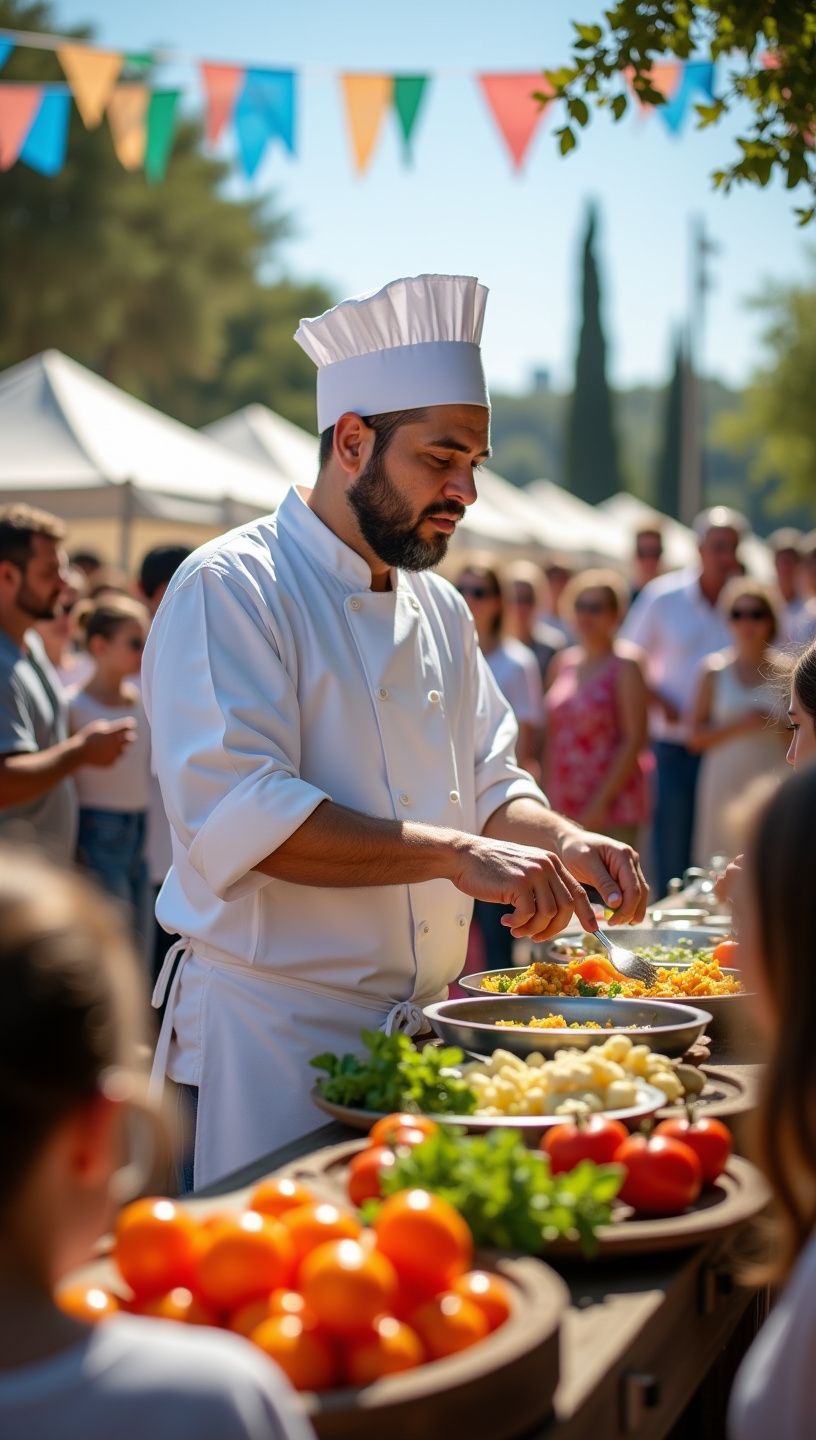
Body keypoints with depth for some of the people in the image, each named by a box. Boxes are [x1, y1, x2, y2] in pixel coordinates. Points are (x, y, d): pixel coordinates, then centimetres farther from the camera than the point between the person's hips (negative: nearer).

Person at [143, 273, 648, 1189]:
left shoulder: (440, 608, 13)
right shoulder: (231, 588, -13)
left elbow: (489, 785, 18)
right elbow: (238, 811, -24)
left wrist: (562, 841, -4)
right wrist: (455, 853, -28)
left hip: (421, 1029, 7)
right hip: (273, 1042, -7)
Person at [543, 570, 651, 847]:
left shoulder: (624, 665, -4)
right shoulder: (562, 663, 13)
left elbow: (635, 740, -10)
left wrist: (600, 803, -14)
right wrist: (546, 800, 8)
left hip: (611, 809, -6)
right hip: (561, 808, 6)